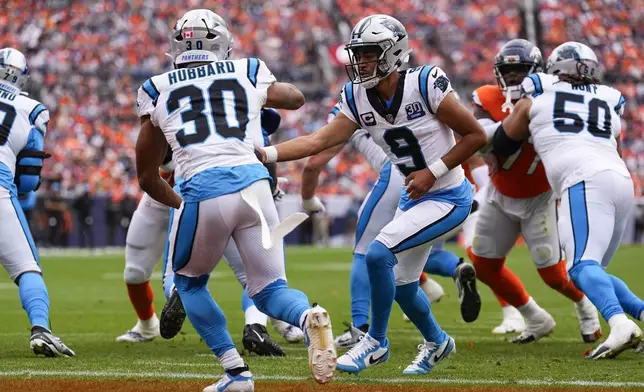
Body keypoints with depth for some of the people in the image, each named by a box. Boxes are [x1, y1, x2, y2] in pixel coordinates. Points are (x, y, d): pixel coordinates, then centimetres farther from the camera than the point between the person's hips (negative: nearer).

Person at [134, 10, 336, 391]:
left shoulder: (158, 91, 15)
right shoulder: (249, 74, 17)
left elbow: (147, 177, 23)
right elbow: (296, 98, 40)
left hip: (202, 191, -1)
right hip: (254, 183, 1)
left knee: (189, 282, 24)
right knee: (270, 288, 13)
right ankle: (309, 317, -21)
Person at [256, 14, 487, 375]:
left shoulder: (425, 85, -21)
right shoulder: (358, 100, -3)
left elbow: (477, 136, -15)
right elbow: (319, 141, -8)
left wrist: (433, 172, -19)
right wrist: (266, 154, -21)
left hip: (449, 198, -8)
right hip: (415, 198, 8)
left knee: (379, 254, -21)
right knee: (401, 284, 17)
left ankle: (377, 342, -1)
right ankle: (437, 342, 46)